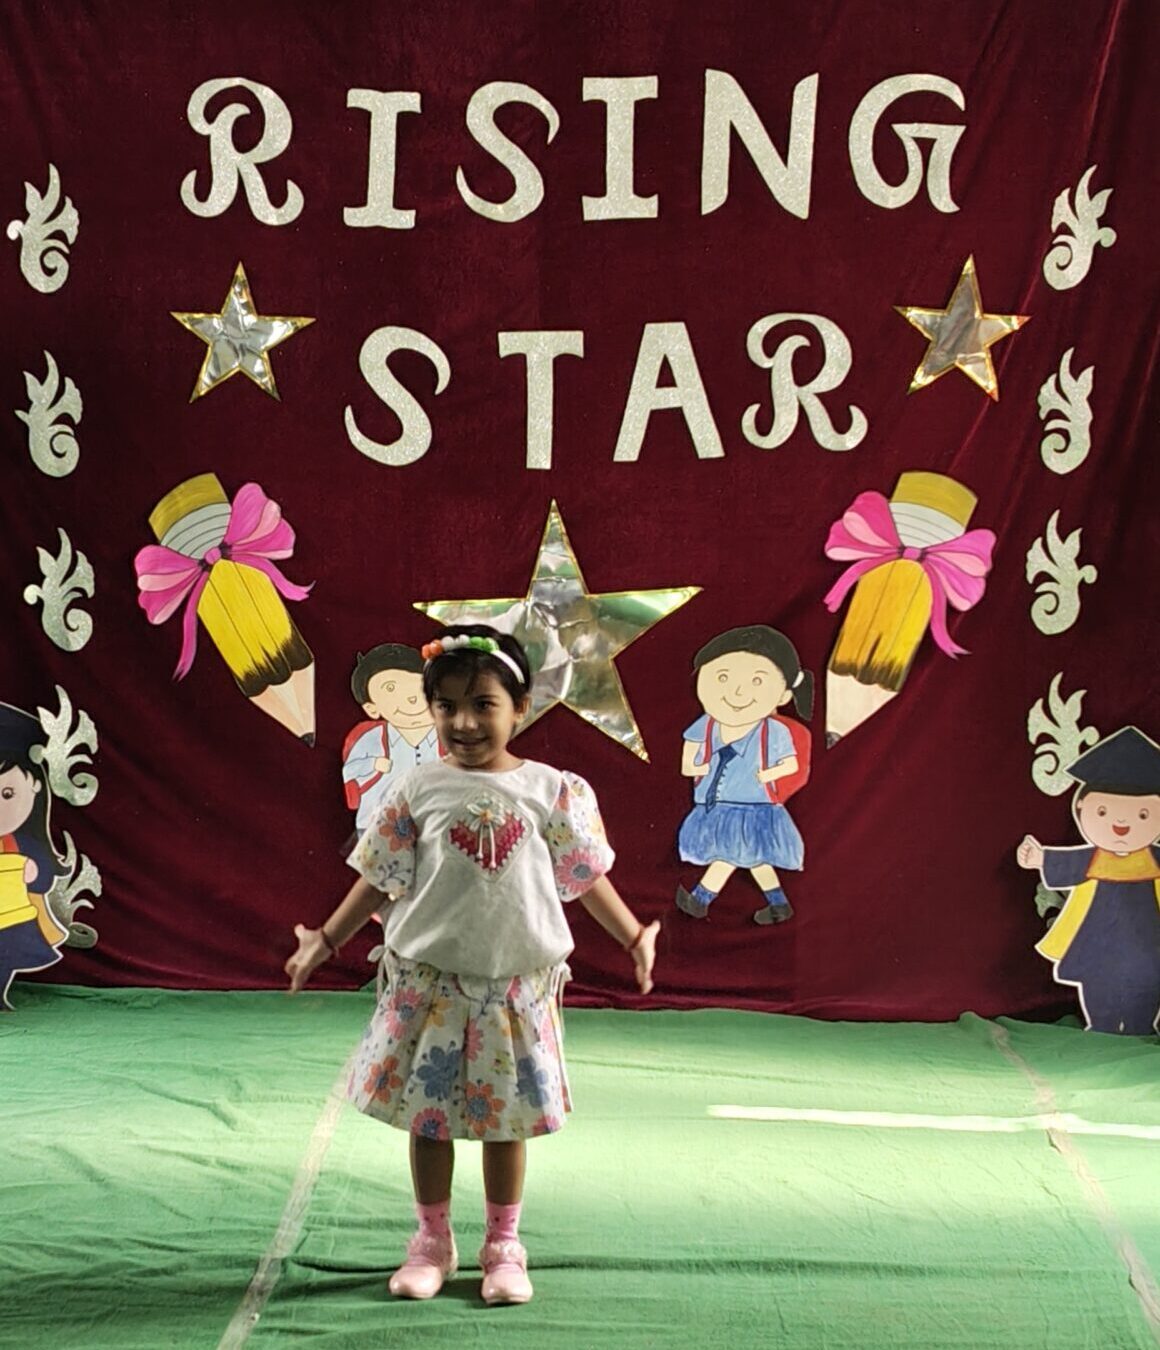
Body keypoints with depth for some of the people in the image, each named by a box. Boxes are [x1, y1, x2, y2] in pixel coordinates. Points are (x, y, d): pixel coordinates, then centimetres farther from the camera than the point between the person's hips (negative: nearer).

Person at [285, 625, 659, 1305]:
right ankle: (433, 1241, 26)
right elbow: (380, 880, 4)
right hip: (429, 981, 1)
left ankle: (504, 1246, 24)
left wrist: (636, 937, 0)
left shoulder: (552, 791, -4)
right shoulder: (418, 790, -3)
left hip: (518, 984, 0)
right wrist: (325, 941, 3)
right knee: (427, 1114, 9)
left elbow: (588, 877, 4)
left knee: (506, 1117, 9)